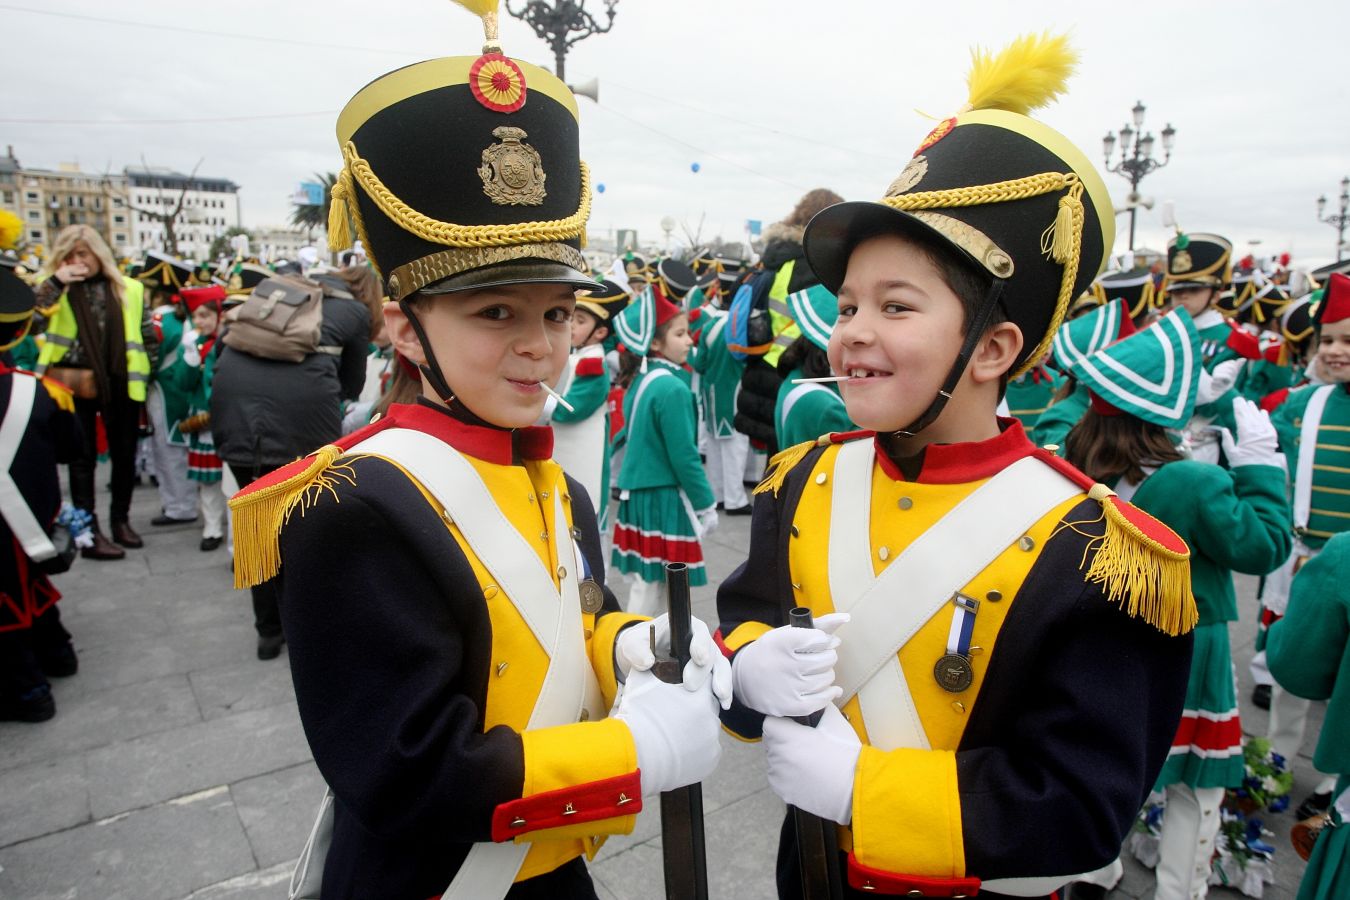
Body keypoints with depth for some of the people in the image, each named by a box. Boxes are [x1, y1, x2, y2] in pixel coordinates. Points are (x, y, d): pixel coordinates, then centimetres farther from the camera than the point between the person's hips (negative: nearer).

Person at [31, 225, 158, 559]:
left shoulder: (129, 289, 5)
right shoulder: (55, 288, 2)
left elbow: (148, 335, 10)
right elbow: (28, 321, -15)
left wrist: (146, 377, 7)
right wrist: (55, 282, -19)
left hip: (120, 382, 2)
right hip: (76, 384, -2)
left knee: (125, 454, 11)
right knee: (83, 457, 3)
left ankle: (121, 519, 28)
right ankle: (89, 532, 8)